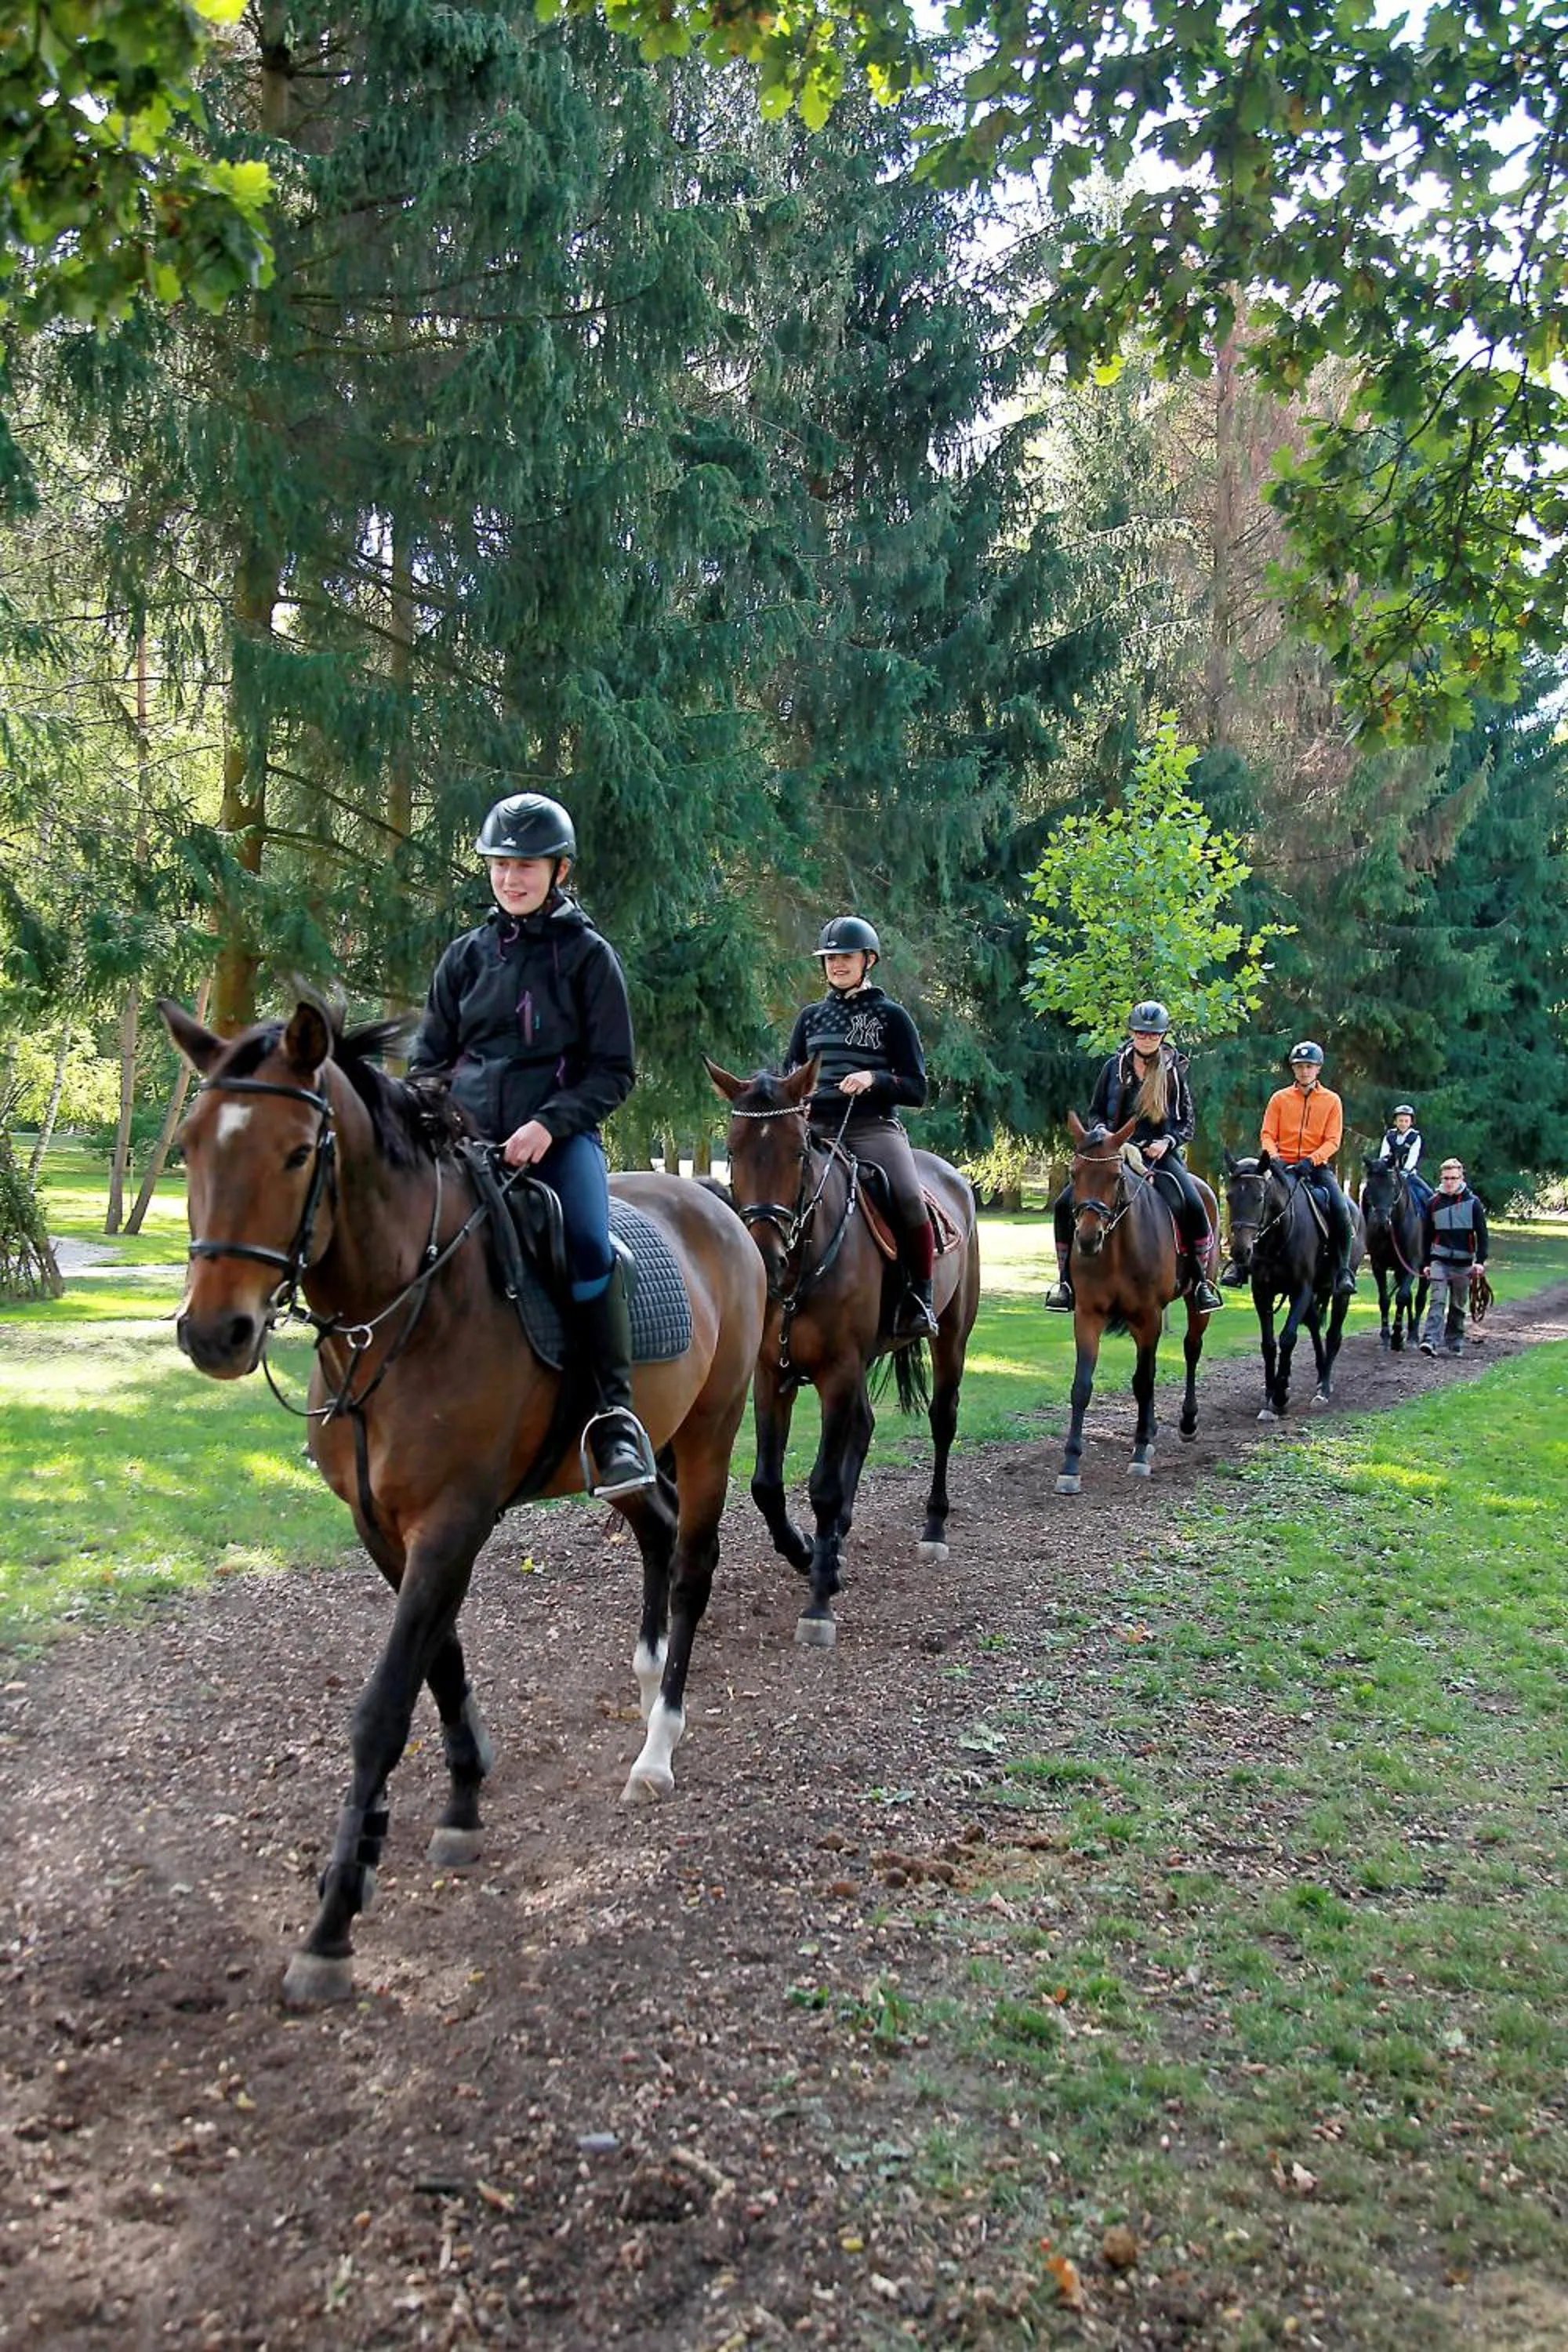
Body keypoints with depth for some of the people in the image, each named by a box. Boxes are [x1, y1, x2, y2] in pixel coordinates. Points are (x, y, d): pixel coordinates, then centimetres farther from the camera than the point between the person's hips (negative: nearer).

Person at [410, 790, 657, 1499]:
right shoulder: (468, 954, 13)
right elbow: (428, 1057, 18)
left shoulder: (588, 954, 3)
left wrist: (549, 1124, -15)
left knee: (589, 1246, -31)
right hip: (467, 1132, 4)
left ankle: (615, 1415, -24)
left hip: (558, 1134, -4)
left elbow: (614, 1070, 0)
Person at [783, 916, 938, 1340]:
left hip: (873, 1127, -4)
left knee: (909, 1198, -29)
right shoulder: (811, 1016, 19)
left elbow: (916, 1090, 3)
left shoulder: (891, 1016, 7)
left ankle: (919, 1298, -18)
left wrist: (875, 1078, -15)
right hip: (815, 1128, 4)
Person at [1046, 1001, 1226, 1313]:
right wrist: (1101, 1133, -7)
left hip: (1159, 1154, -2)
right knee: (1065, 1204, -15)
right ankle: (1065, 1281, -1)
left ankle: (1201, 1281, -9)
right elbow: (1095, 1112, 14)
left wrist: (1168, 1141, -14)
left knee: (1193, 1206, -27)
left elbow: (1186, 1123, 6)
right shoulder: (1116, 1066, 7)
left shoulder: (1174, 1070, 3)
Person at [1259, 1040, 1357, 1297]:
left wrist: (1311, 1161, -17)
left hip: (1317, 1166, 0)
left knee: (1341, 1211, -24)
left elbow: (1333, 1141, 0)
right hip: (1284, 1164, 0)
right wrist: (1273, 1156, -16)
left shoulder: (1331, 1100, 6)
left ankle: (1342, 1272, -12)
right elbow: (1267, 1135, 5)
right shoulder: (1279, 1098, 8)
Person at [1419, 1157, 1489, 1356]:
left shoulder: (1472, 1203, 0)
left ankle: (1454, 1344, 21)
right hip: (1439, 1260, 0)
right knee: (1437, 1299, -13)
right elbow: (1426, 1235, 9)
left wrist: (1480, 1260, -9)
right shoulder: (1433, 1203, 4)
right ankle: (1430, 1341, -23)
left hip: (1463, 1262, 0)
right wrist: (1425, 1263, 7)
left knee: (1458, 1306, 9)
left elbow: (1482, 1234, 1)